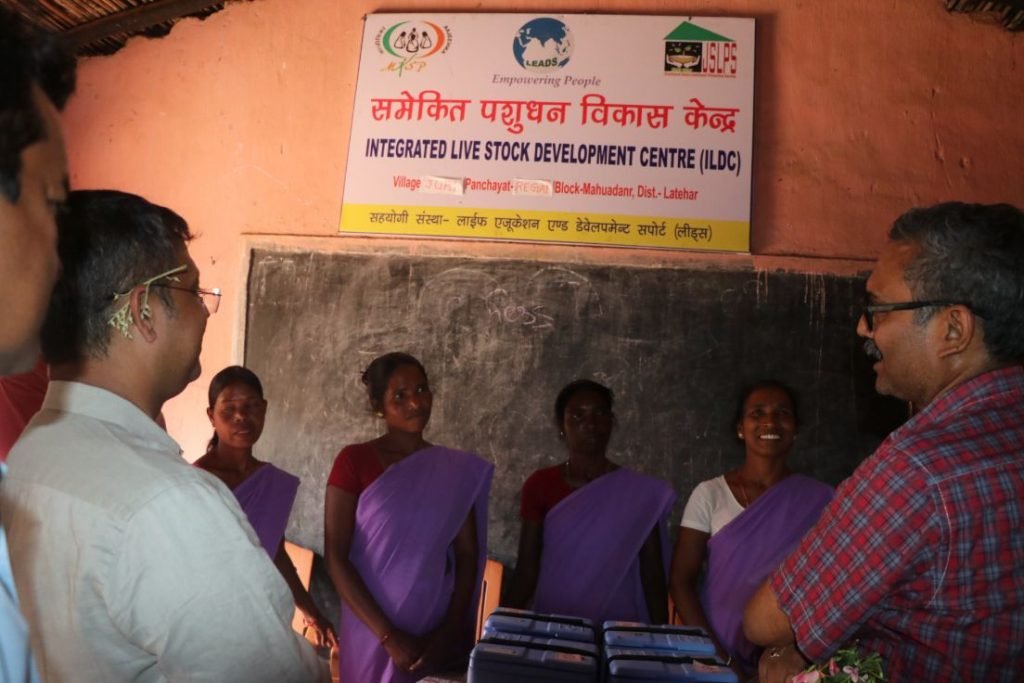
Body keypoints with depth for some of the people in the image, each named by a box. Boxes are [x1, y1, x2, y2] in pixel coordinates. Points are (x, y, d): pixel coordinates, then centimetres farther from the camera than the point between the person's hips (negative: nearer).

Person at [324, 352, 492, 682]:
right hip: (373, 632, -2)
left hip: (435, 634, 3)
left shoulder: (457, 468, 1)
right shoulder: (354, 461, -9)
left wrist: (450, 630, -10)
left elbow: (467, 556, 1)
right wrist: (387, 635, -15)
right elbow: (335, 557, -12)